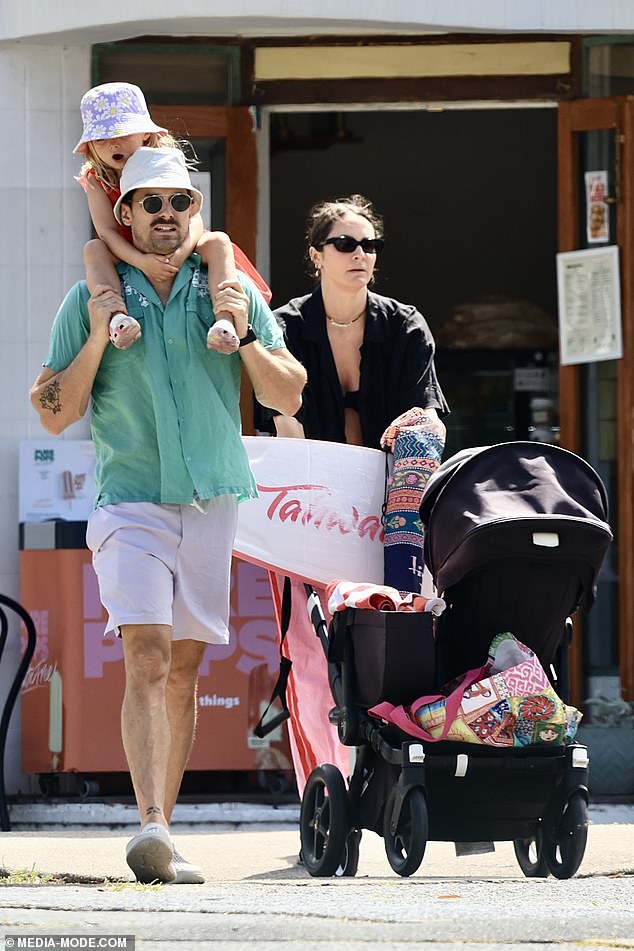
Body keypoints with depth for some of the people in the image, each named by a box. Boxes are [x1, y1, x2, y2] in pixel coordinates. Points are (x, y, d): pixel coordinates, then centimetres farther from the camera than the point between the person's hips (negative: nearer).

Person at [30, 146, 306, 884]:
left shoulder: (232, 294, 10)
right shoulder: (90, 299, 5)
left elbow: (288, 398, 9)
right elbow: (53, 414, 2)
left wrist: (245, 334, -7)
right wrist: (96, 339, -10)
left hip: (212, 499, 3)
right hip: (129, 499, -3)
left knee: (183, 670, 6)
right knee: (147, 660, -19)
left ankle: (162, 832, 13)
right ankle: (152, 826, -31)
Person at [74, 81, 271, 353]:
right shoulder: (96, 179, -6)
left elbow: (194, 219, -20)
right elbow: (106, 232, -19)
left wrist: (181, 252, -42)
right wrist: (140, 261, -38)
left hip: (174, 255, 0)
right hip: (128, 257, 0)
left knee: (218, 241, -26)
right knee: (93, 249, -28)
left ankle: (224, 321, -47)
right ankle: (117, 318, -53)